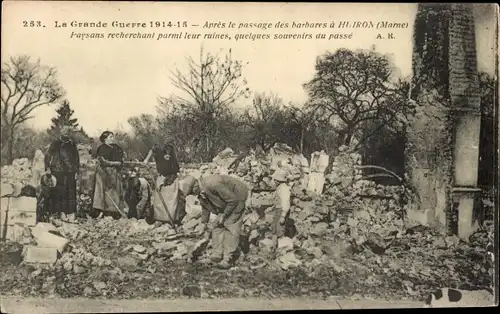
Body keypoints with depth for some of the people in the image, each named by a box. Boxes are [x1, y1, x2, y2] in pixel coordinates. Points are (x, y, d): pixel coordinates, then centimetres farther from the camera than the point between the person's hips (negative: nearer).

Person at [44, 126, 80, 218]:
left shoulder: (72, 145, 14)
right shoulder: (55, 144, 6)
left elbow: (76, 159, 15)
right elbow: (47, 156, 3)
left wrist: (76, 171, 7)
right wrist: (47, 168, -9)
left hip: (70, 173, 2)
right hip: (57, 172, -2)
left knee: (70, 193, -1)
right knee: (56, 193, -5)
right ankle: (53, 212, -1)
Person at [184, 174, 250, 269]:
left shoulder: (213, 184, -35)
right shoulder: (201, 191, -7)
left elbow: (233, 200, -28)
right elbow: (205, 208, 12)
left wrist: (223, 215, -19)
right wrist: (203, 225, 18)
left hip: (236, 198, -9)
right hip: (225, 202, 9)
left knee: (230, 226, -12)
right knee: (218, 225, 3)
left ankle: (228, 260, -10)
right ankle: (217, 255, 8)